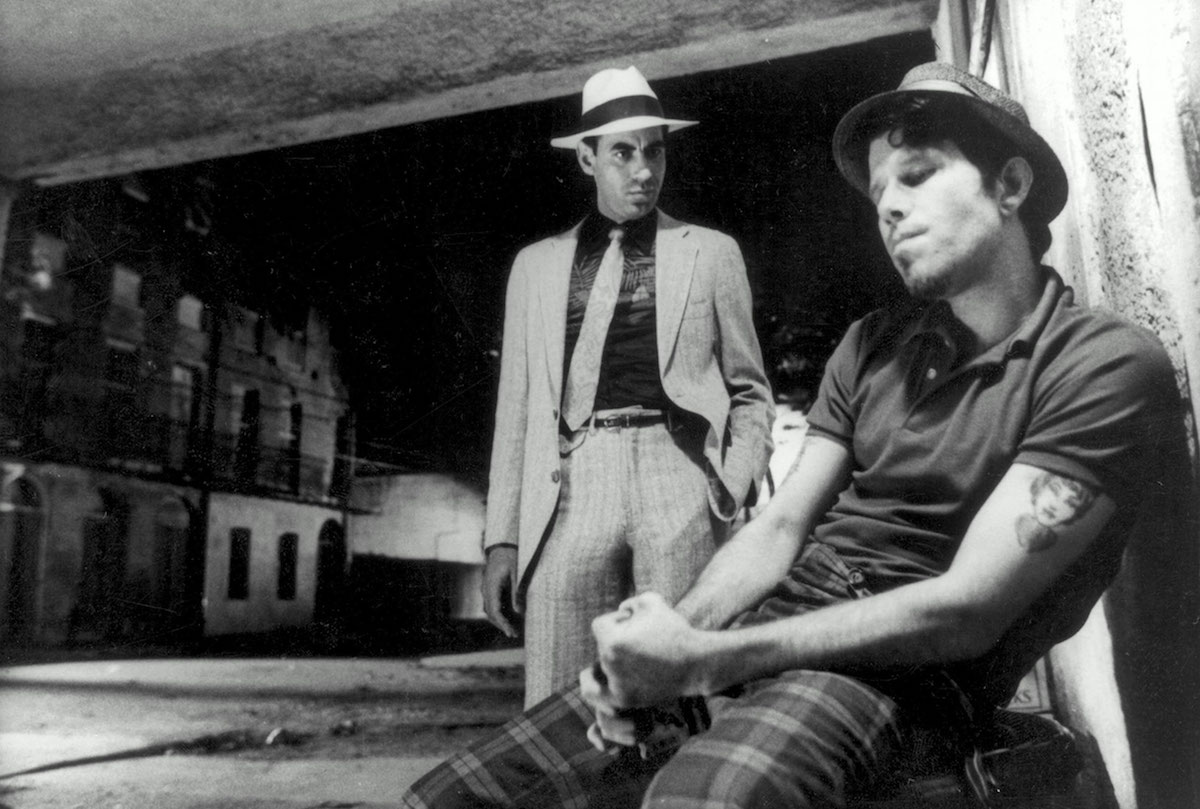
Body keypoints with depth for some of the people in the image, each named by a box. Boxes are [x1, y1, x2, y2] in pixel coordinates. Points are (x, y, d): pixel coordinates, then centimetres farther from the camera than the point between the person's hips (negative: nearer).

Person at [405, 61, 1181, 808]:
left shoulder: (1109, 364, -7)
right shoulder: (873, 344, 13)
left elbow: (967, 610, -15)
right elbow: (779, 529, 8)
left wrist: (702, 659, -17)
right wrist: (672, 633, -12)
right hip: (774, 624, 6)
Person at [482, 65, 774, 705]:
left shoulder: (711, 251, 15)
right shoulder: (536, 264, 18)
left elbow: (750, 391, 15)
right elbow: (516, 408, 15)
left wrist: (731, 492, -2)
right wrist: (502, 538, 7)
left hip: (679, 482, -1)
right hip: (570, 492, 1)